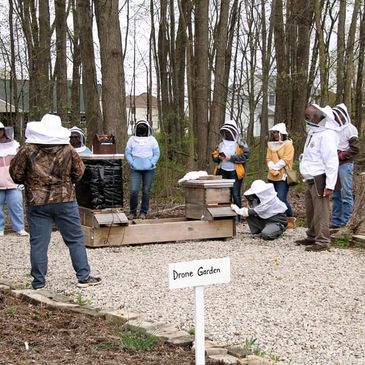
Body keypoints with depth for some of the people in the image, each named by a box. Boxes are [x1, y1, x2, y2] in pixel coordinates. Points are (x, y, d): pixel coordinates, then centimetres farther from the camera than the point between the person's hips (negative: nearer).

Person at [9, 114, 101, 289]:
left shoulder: (28, 149, -6)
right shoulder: (68, 149, -2)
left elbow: (16, 174, -2)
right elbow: (78, 172, 6)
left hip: (37, 203, 0)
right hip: (65, 201, 1)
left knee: (38, 243, 6)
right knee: (75, 240, 9)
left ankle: (38, 282, 9)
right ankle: (84, 277, 11)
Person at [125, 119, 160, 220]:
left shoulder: (152, 140, 6)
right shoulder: (132, 139, 5)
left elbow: (157, 153, 7)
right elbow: (127, 152, 7)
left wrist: (152, 163, -7)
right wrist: (132, 163, -7)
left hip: (149, 170, 1)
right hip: (135, 170, -1)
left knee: (146, 191, 3)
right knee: (133, 190, -10)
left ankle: (143, 212, 14)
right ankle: (132, 212, 5)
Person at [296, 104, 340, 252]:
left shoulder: (327, 134, -16)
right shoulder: (313, 132, 15)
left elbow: (332, 161, -20)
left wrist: (330, 184, -23)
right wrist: (307, 176, 15)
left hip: (320, 178, -10)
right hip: (311, 179, 10)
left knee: (320, 211, -6)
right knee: (310, 211, 18)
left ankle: (323, 241, -2)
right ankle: (312, 237, 30)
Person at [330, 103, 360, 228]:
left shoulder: (350, 129, -4)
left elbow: (355, 148, -8)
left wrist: (341, 155, -14)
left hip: (345, 165, -7)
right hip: (334, 165, 7)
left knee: (346, 194, -2)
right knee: (335, 195, 10)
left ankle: (344, 221, 0)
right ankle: (335, 220, 16)